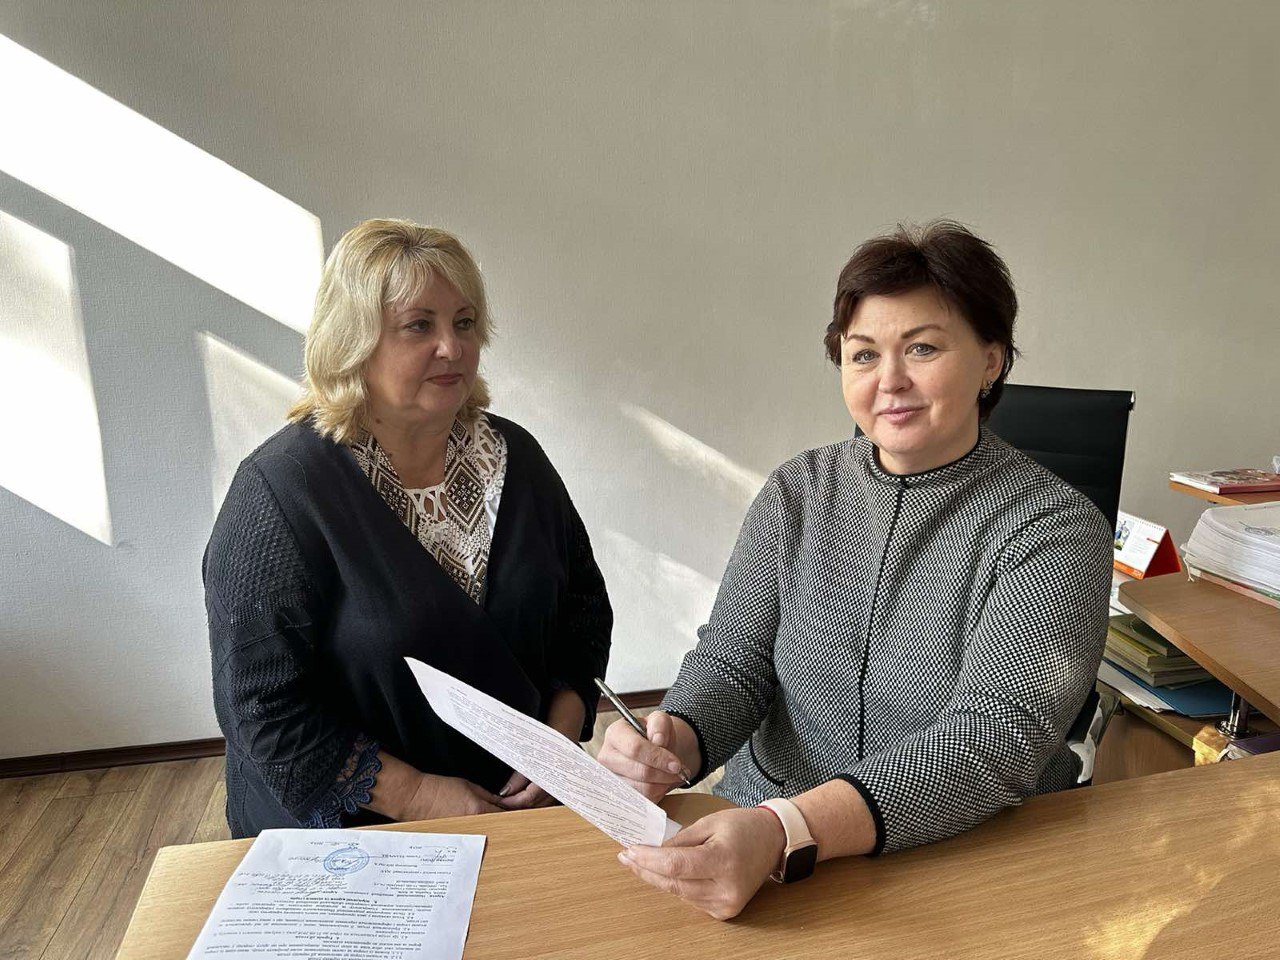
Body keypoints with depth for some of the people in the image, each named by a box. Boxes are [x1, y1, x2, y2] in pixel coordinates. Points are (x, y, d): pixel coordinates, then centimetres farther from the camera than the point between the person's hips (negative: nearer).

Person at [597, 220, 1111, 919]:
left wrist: (788, 830, -34)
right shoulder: (797, 493, 2)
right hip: (758, 823, 2)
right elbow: (733, 659, 1)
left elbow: (997, 734, -21)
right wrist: (675, 739, -23)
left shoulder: (1055, 528, -10)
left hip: (964, 863, -1)